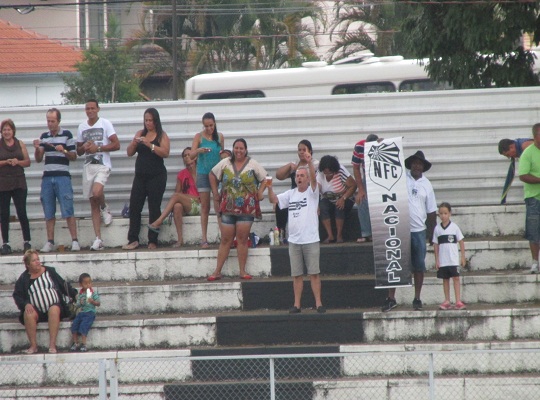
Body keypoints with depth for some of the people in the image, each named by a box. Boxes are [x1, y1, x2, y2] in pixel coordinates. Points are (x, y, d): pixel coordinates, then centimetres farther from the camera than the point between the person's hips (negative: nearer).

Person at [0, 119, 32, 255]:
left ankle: (27, 242, 3)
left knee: (22, 213, -4)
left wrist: (18, 162, -11)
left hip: (19, 183, 1)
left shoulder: (20, 144, 8)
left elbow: (28, 162, 8)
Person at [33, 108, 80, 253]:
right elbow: (38, 159, 14)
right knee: (49, 213, 4)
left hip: (63, 177, -4)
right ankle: (50, 243, 7)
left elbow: (74, 156, 2)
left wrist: (64, 151, -16)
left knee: (68, 211, -9)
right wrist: (37, 149, -5)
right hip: (47, 177, 4)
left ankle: (75, 241, -9)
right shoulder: (44, 136, 14)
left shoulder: (67, 135, 2)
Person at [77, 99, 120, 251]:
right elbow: (78, 151, 21)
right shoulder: (82, 127, 14)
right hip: (88, 166, 5)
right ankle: (98, 239, 4)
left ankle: (105, 209, 5)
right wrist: (84, 147, -2)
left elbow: (116, 145, -6)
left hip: (102, 165, -5)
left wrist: (98, 148, -13)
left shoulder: (105, 124, -1)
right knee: (93, 204, 3)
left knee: (97, 192, -31)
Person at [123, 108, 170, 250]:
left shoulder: (162, 135, -2)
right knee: (134, 207, -2)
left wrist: (149, 144, -24)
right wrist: (134, 143, -10)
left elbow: (165, 153, -17)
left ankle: (153, 241, 0)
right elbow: (130, 153, 10)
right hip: (140, 176, 5)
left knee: (154, 209, -3)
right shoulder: (140, 133, 11)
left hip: (156, 176, -5)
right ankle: (133, 240, -1)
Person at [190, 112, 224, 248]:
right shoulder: (199, 137, -1)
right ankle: (204, 239, 2)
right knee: (205, 207, 1)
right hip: (203, 174, -1)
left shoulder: (219, 136, 6)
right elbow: (191, 156, -7)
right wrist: (199, 150, -28)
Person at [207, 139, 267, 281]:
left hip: (247, 208, -1)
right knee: (225, 240, 0)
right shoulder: (225, 163, 6)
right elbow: (212, 175, 18)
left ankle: (242, 271, 2)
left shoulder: (253, 165, 2)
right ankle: (217, 271, 3)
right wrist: (215, 194, 12)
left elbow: (265, 180, 9)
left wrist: (259, 193, -3)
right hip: (228, 207, 1)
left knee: (242, 239, -3)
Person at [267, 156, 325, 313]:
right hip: (294, 240, 4)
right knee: (297, 275, 7)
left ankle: (318, 303, 0)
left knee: (314, 273, -3)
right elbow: (274, 199, 8)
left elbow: (314, 178, -18)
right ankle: (297, 305, 10)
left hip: (311, 240, -4)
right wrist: (269, 188, -11)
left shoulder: (312, 192, 0)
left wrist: (310, 163, -34)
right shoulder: (291, 194, 13)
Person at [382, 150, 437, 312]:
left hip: (419, 230, 1)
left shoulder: (426, 184, 4)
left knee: (418, 266, 6)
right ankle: (391, 298, 4)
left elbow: (431, 211, 8)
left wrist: (431, 233, 7)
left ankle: (417, 299, 14)